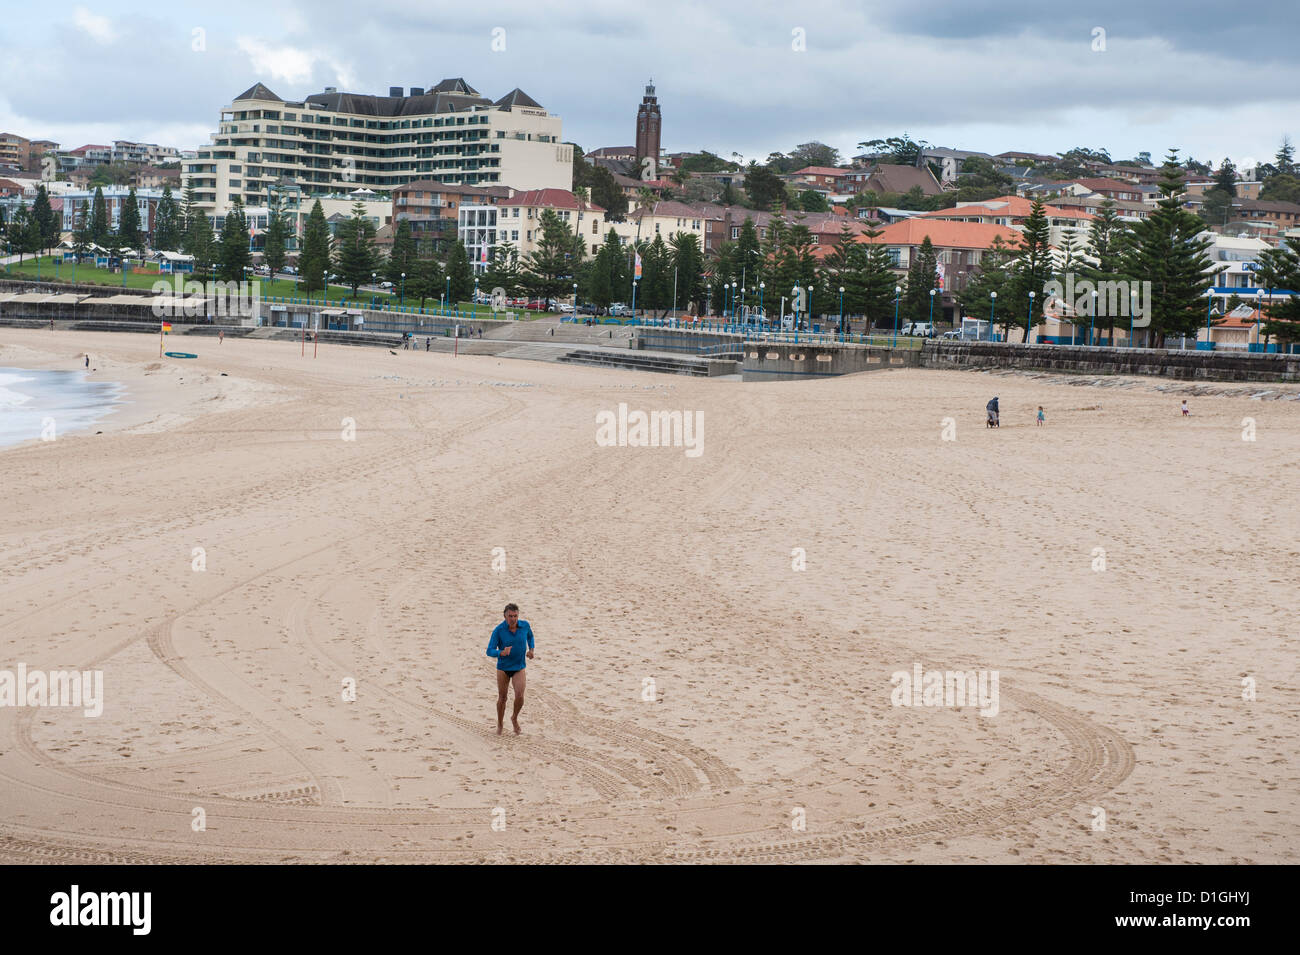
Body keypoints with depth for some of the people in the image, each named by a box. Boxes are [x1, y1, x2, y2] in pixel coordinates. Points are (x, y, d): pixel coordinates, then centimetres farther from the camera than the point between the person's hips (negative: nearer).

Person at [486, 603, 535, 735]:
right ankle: (500, 725, 34)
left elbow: (530, 636, 12)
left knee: (520, 696, -15)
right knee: (502, 698, 10)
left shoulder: (525, 625, -13)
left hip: (519, 668, 1)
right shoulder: (498, 630, -21)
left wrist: (531, 650, 0)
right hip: (503, 668, -1)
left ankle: (515, 717, 15)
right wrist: (502, 653, -39)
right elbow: (490, 651, -20)